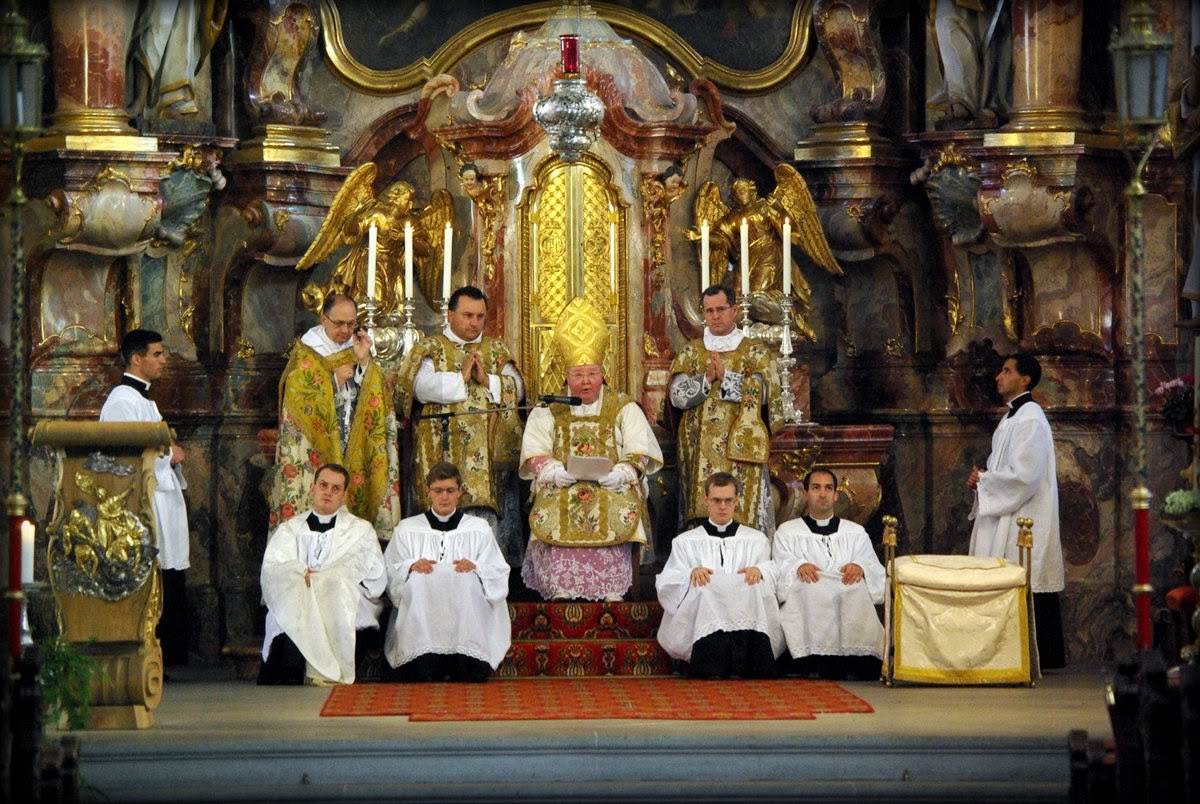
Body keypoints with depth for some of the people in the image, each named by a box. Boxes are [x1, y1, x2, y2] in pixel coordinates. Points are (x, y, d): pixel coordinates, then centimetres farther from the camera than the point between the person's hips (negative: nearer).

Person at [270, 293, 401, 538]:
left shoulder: (358, 347, 10)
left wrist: (364, 361, -10)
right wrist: (335, 381, -12)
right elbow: (299, 400, -11)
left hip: (353, 451, 4)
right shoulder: (306, 353, -3)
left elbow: (377, 396, 2)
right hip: (315, 450, -4)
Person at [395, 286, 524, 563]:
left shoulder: (497, 350, 18)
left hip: (489, 451, 3)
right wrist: (461, 378, -11)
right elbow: (422, 386, -9)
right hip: (445, 451, -3)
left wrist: (488, 381, -8)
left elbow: (517, 389, 7)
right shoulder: (430, 348, 9)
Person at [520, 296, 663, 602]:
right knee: (555, 513, -32)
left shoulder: (624, 408, 16)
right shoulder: (547, 411, 19)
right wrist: (552, 470, -13)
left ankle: (611, 589, -30)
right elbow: (534, 451, 8)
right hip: (562, 486, 1)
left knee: (614, 513, -33)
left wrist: (621, 472, -14)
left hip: (611, 488, -1)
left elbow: (640, 451, 6)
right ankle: (561, 589, -33)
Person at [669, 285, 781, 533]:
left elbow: (760, 393, -6)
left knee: (743, 513, -8)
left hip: (741, 448, -2)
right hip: (700, 452, 2)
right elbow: (677, 396, 1)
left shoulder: (756, 351, 8)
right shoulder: (690, 352, 14)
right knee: (701, 518, -4)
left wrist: (725, 377, -13)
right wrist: (707, 379, -13)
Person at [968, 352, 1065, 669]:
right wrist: (984, 476, 7)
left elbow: (1024, 475, -22)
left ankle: (1038, 657, -7)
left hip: (1025, 518, -10)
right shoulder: (1012, 416, 18)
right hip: (1008, 517, 10)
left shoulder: (1029, 419, -14)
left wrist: (984, 480, -11)